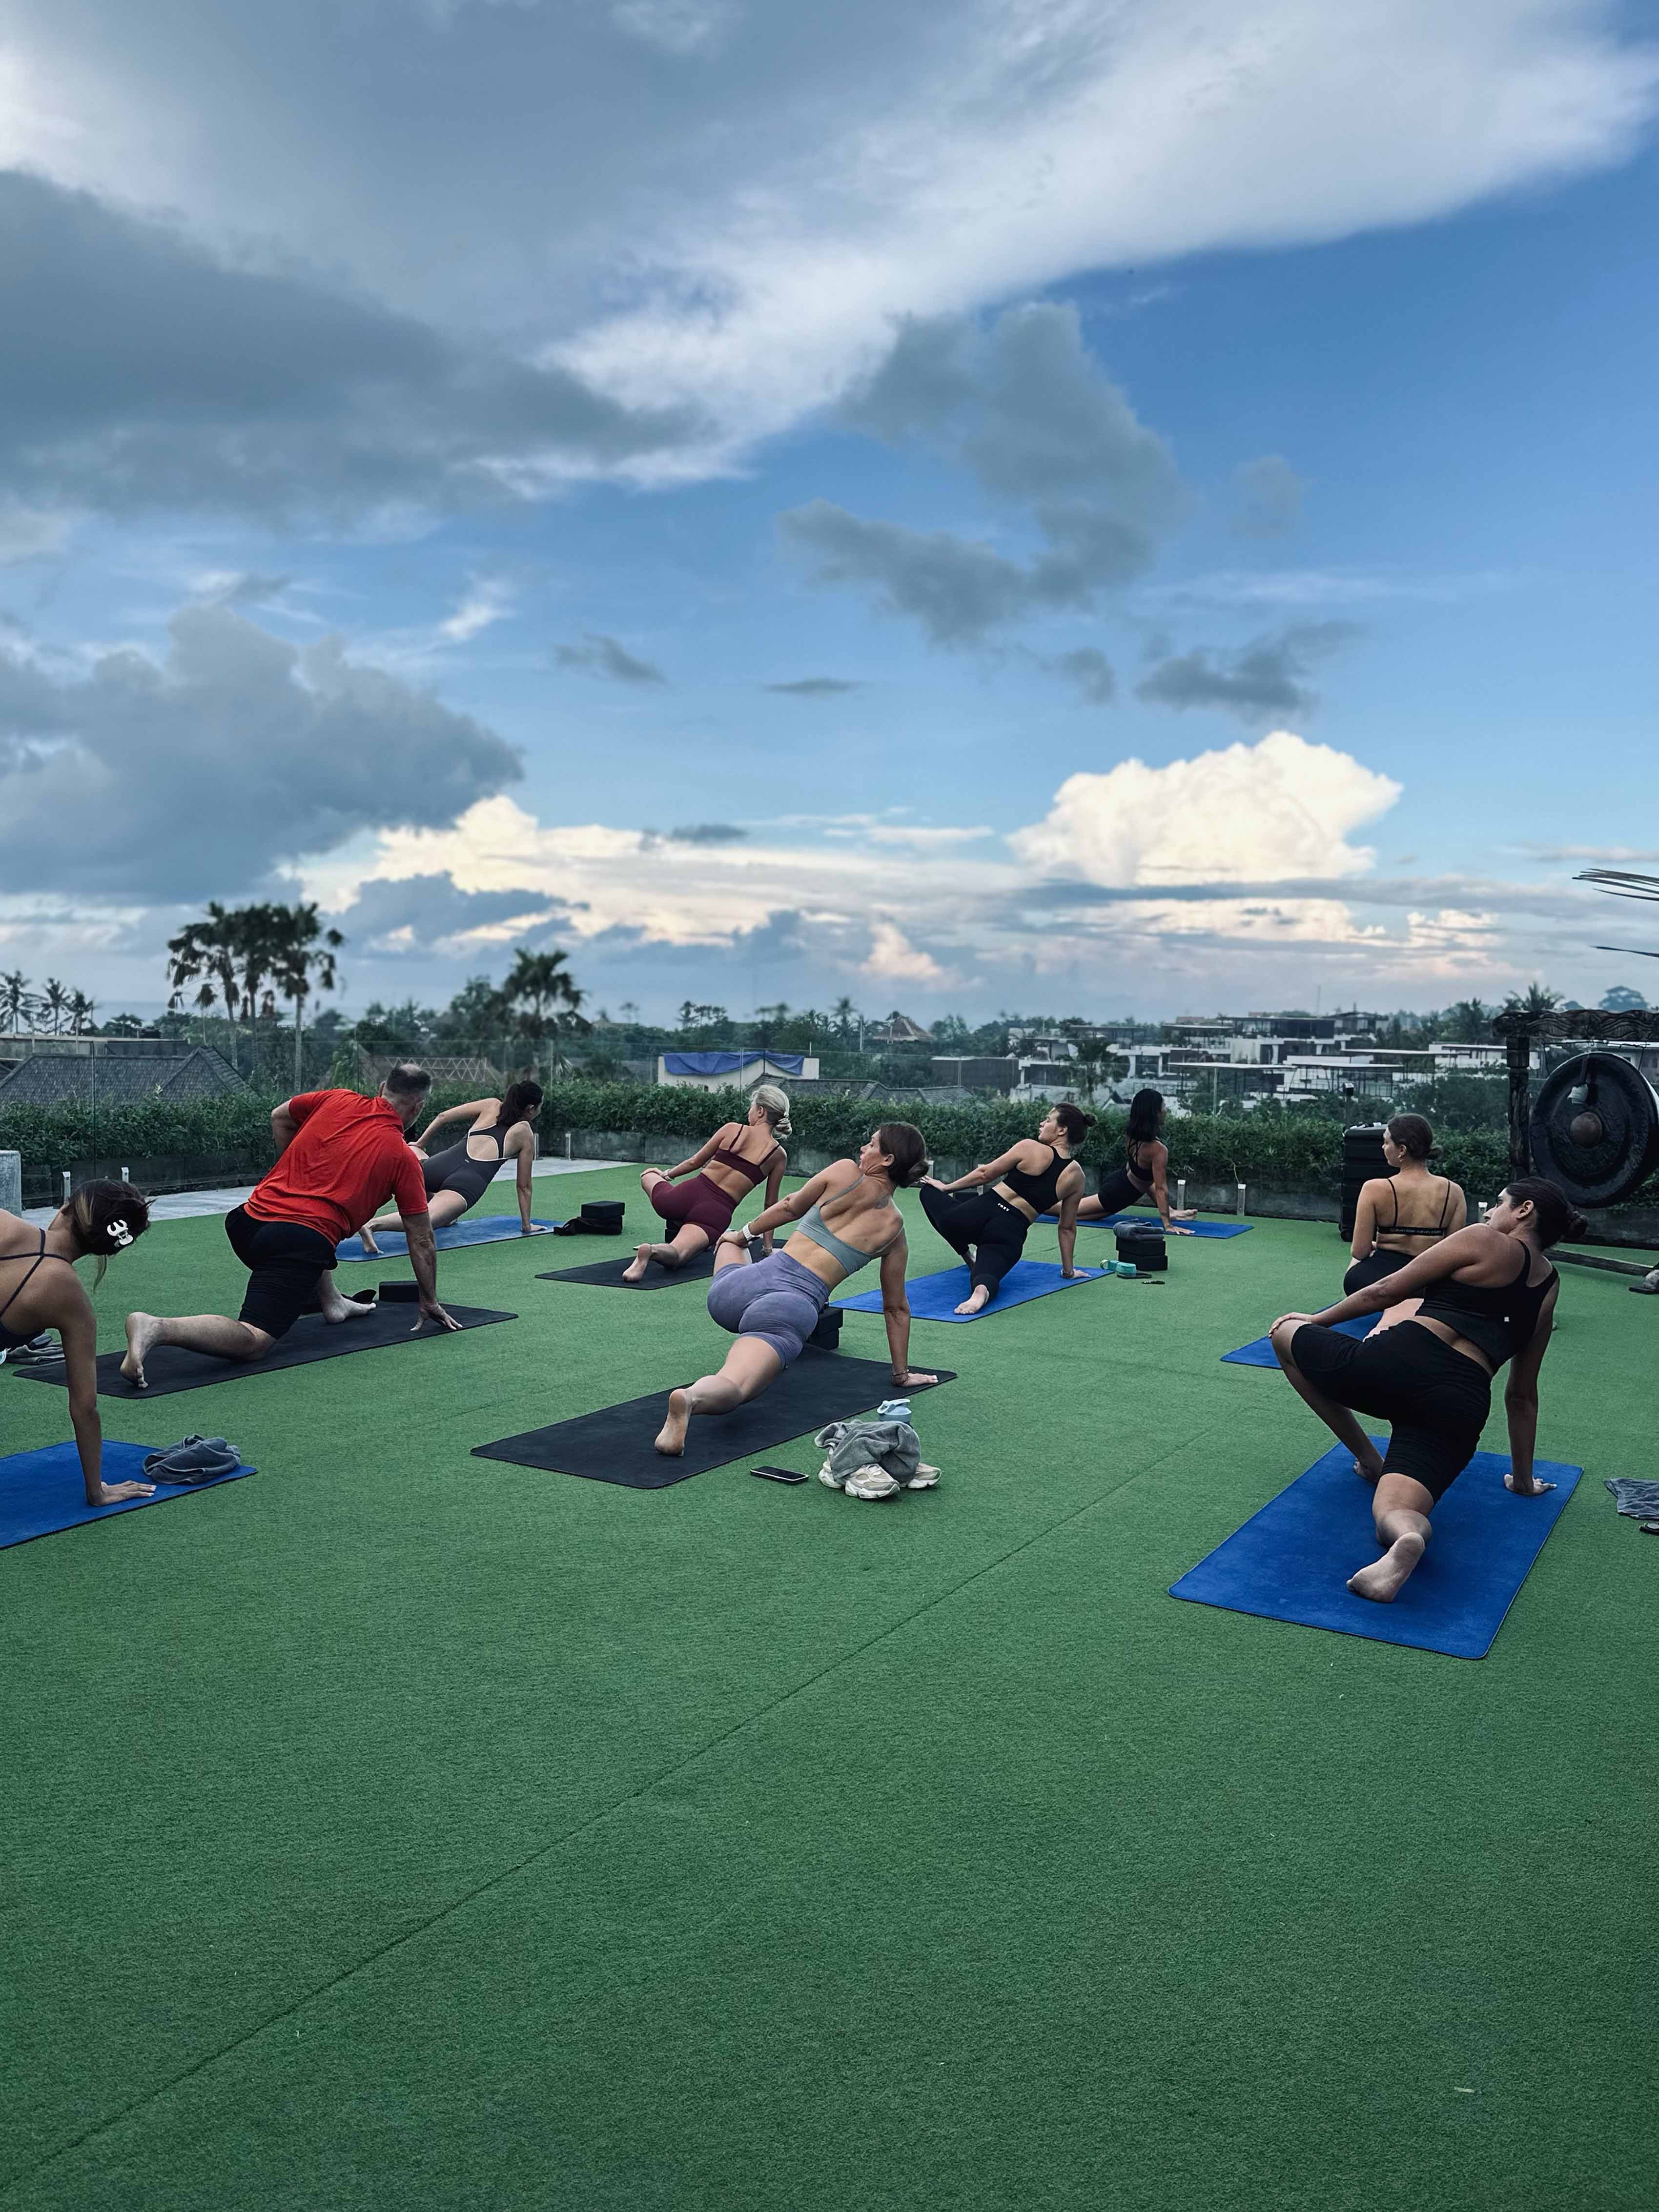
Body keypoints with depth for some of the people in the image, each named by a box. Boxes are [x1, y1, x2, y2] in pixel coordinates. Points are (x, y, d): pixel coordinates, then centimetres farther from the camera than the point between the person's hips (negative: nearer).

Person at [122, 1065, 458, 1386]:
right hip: (302, 1240, -6)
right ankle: (158, 1328, -34)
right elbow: (421, 1241, 13)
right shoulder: (403, 1157, 7)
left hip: (248, 1219, 7)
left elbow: (279, 1118, 33)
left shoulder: (336, 1100, 15)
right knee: (253, 1341, -12)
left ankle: (332, 1303, 31)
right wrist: (430, 1302, 25)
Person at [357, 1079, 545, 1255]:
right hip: (469, 1182, -5)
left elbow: (443, 1117, 19)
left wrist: (419, 1144, 33)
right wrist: (527, 1225, 27)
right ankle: (371, 1224, -54)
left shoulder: (492, 1106, 22)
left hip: (440, 1166, 5)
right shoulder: (526, 1135, 15)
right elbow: (524, 1186, 18)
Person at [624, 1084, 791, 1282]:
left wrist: (667, 1174, 32)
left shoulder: (731, 1129, 5)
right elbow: (771, 1204, 12)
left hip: (687, 1195, 1)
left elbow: (695, 1162, 14)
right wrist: (768, 1245, 23)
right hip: (718, 1213, -1)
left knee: (648, 1175, 32)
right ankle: (653, 1251, -49)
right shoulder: (779, 1156, 5)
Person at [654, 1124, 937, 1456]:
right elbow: (896, 1309, 20)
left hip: (752, 1281, 1)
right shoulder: (894, 1228, 13)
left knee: (728, 1238, 38)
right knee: (733, 1389, -18)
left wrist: (743, 1234, 39)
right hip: (795, 1307, -1)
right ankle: (690, 1397, -53)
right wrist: (902, 1373, 31)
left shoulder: (844, 1172, 8)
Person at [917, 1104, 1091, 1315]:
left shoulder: (1029, 1148, -2)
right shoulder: (1076, 1176, 8)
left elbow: (984, 1175, 5)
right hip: (1011, 1233, 2)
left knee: (929, 1190, 23)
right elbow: (1068, 1228, 15)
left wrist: (947, 1187, 18)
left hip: (979, 1215, -2)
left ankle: (968, 1254, 24)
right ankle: (983, 1289, -43)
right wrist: (1068, 1270, 27)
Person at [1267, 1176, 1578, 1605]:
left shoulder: (1482, 1241, 9)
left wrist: (1315, 1319, 20)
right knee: (1391, 1516, -4)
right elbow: (1523, 1395, 29)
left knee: (1286, 1333, 22)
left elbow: (1386, 1292, 7)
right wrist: (1523, 1478, 38)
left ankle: (1368, 1459, 19)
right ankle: (1406, 1533, -43)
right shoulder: (1548, 1290, 25)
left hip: (1400, 1364, -4)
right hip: (1463, 1406, 5)